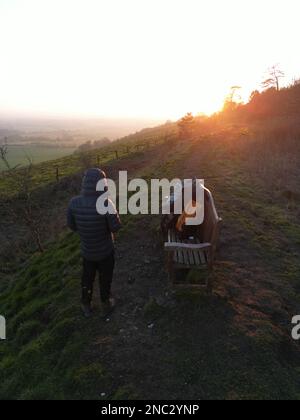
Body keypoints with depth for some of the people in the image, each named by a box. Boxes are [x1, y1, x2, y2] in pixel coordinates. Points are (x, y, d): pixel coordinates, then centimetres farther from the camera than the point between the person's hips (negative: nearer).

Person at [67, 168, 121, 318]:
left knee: (87, 278, 25)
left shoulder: (74, 203, -18)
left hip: (86, 250, 3)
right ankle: (106, 306, 41)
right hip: (105, 251, -3)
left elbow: (72, 226, -5)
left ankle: (86, 306, 44)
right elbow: (116, 227, -20)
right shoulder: (106, 204, -29)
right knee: (105, 279, 20)